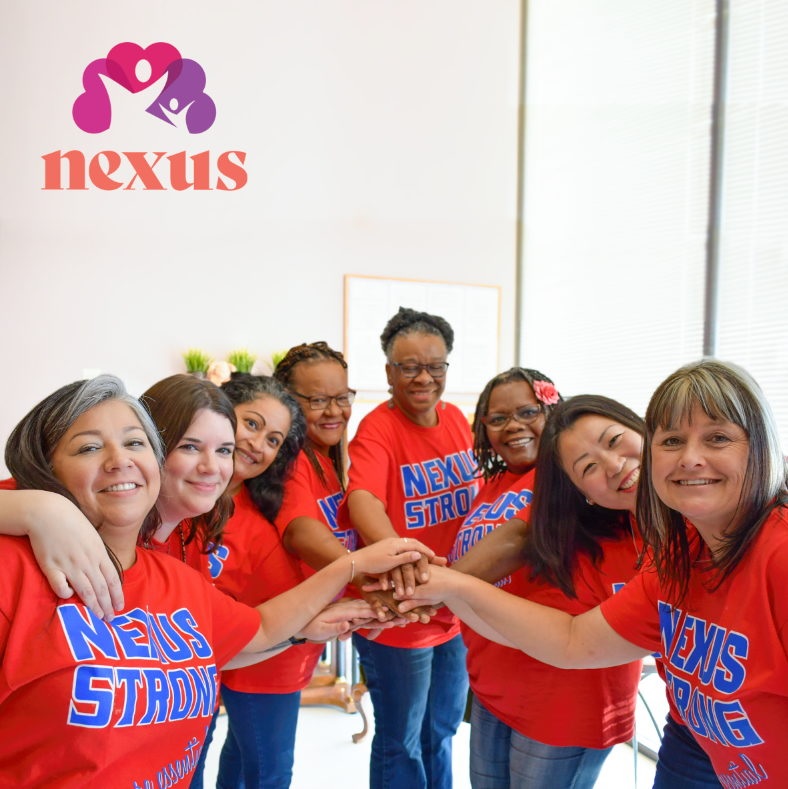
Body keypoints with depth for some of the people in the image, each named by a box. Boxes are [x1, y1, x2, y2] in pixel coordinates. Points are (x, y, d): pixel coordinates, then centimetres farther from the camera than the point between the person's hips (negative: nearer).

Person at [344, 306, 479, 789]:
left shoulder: (457, 419, 0)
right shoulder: (377, 428, -20)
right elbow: (362, 497, -37)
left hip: (456, 609, 6)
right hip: (398, 615, -6)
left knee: (441, 733, 26)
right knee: (401, 744, 15)